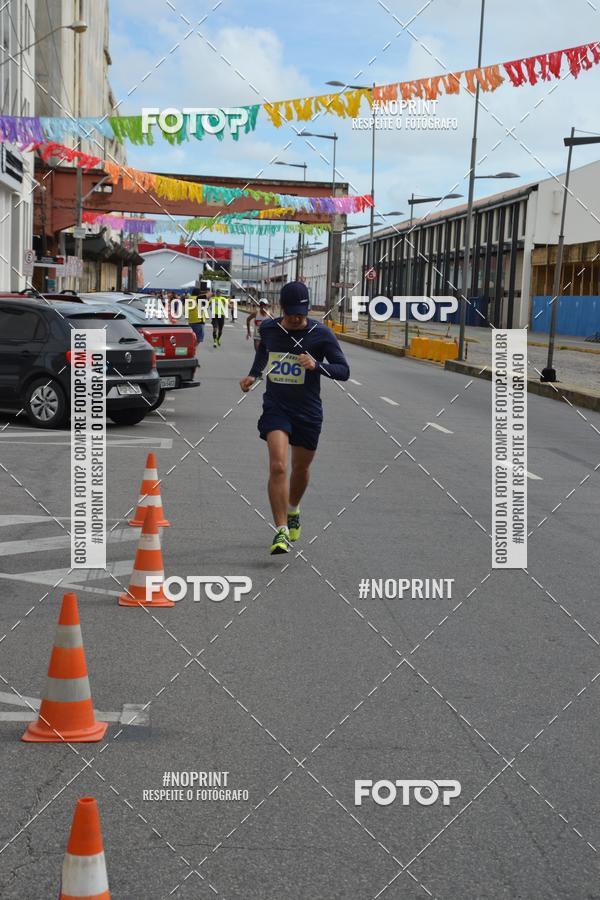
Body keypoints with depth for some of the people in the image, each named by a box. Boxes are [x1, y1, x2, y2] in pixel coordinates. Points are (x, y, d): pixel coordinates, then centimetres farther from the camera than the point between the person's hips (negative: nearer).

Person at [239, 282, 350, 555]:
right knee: (277, 466, -19)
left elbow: (344, 371, -9)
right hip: (275, 407, 0)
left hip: (308, 412, 0)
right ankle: (281, 531, -17)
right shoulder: (268, 328, -1)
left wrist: (317, 365, -25)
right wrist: (253, 375, 14)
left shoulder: (321, 334, -9)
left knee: (300, 469, 16)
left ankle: (293, 510, 47)